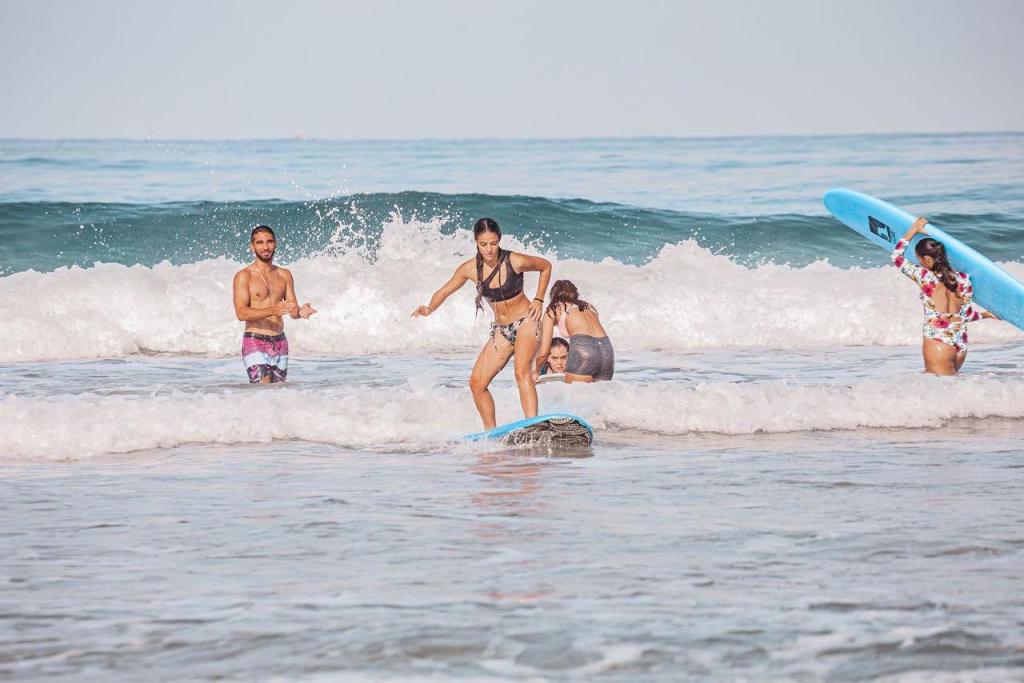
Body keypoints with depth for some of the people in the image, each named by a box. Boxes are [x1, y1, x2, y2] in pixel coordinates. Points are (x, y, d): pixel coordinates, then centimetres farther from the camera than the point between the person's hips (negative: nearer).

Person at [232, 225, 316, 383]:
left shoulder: (284, 275, 12)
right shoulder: (244, 276, -4)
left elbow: (293, 309, 9)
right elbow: (241, 313, -15)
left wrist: (300, 312, -17)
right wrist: (272, 310, -29)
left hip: (279, 342, 5)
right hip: (255, 342, -5)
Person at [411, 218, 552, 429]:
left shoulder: (515, 262, -18)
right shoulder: (470, 268, -8)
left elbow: (546, 266, 1)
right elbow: (444, 291, 2)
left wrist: (538, 300, -5)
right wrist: (429, 309, -19)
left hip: (526, 322, -5)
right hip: (501, 330, 5)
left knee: (522, 372, -29)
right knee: (477, 383, -2)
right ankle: (491, 432, 11)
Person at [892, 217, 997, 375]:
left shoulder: (925, 277, -8)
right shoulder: (963, 280, 3)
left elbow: (897, 256, 6)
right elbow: (967, 314, 10)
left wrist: (914, 230, 15)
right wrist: (986, 314, 32)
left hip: (938, 343, -6)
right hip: (960, 345, 6)